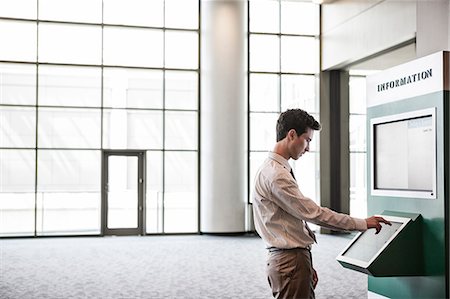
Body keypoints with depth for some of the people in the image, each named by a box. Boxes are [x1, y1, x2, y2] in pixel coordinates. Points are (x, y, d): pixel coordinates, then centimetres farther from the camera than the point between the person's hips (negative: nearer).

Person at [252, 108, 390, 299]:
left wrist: (307, 266, 19)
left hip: (294, 257, 10)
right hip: (291, 262, -10)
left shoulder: (275, 170, 15)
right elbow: (313, 213, -20)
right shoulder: (276, 175, -18)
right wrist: (363, 224, -12)